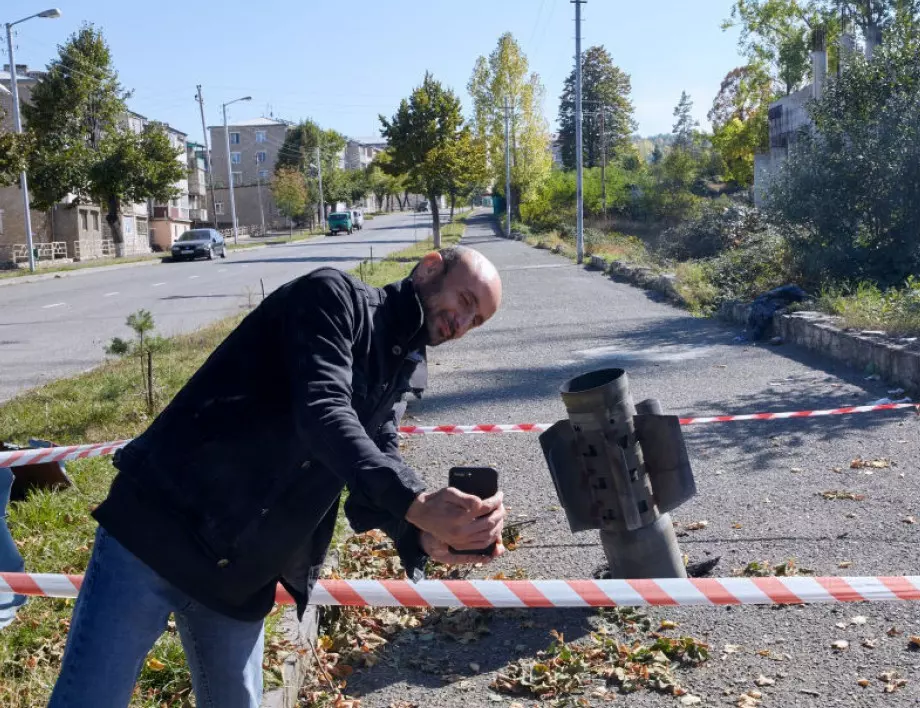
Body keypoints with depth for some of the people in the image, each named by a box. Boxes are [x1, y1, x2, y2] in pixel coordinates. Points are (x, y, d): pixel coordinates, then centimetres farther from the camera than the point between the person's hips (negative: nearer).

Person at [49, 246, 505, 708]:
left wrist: (421, 536, -20)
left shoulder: (402, 373, 13)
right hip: (159, 528, -7)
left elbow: (381, 467, 0)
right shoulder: (334, 296, -9)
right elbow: (323, 414, -25)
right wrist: (417, 504, -35)